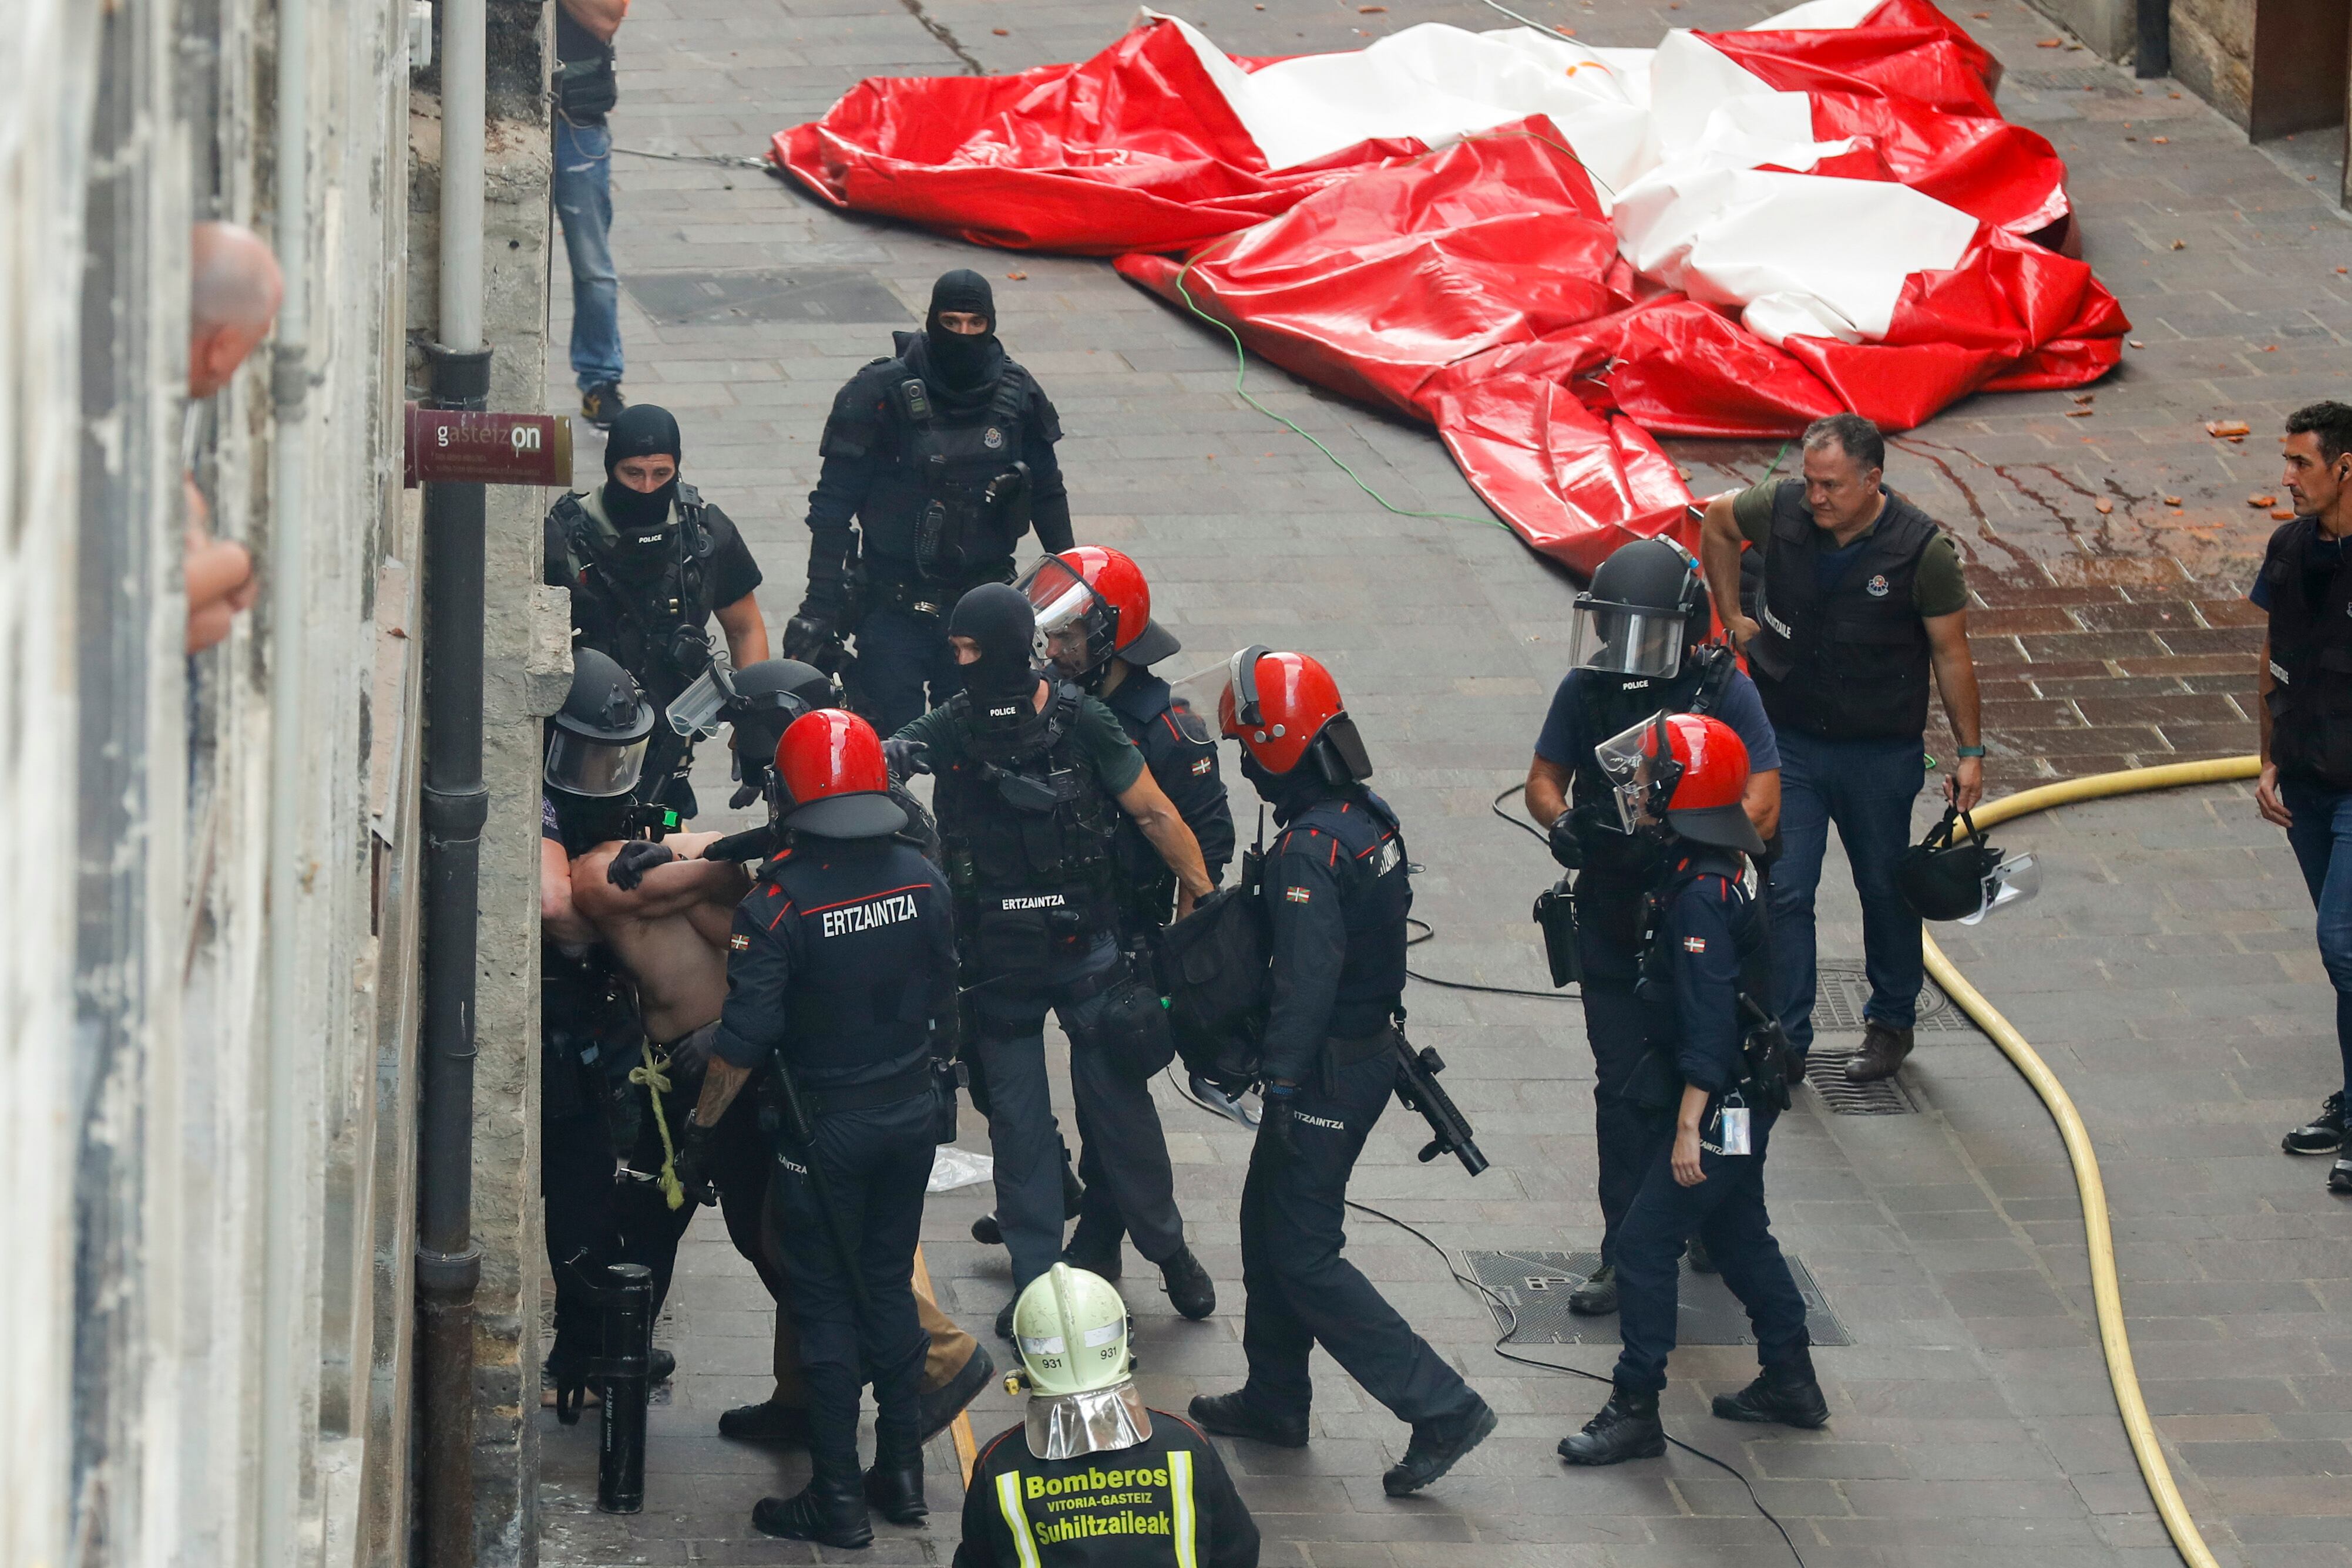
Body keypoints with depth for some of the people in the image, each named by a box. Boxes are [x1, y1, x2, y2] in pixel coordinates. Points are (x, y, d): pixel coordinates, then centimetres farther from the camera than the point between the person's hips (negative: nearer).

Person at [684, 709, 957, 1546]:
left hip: (825, 1129, -5)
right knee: (890, 1288, 18)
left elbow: (744, 1039, -20)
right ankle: (902, 1472, 23)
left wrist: (700, 1124, -8)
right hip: (912, 1115, 5)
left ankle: (838, 1498, 6)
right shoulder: (922, 880, -4)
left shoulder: (780, 903, -20)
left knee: (826, 1305, 3)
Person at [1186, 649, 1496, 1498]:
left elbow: (1306, 980, -27)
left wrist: (1279, 1082, -21)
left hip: (1328, 1070, -10)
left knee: (1304, 1256, -3)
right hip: (1371, 1042, 10)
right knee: (1268, 1221, 22)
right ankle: (1275, 1398, 34)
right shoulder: (1370, 817, 4)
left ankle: (1441, 1408, -6)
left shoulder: (1310, 850, -25)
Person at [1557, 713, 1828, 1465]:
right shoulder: (1703, 872, 6)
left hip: (1719, 1105, -10)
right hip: (1744, 1100, 10)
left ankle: (1634, 1410, -1)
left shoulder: (1700, 897, -25)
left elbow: (1708, 1025, -27)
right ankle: (1790, 1382, 31)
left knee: (1646, 1241, -5)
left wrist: (1689, 1128, -26)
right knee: (1738, 1234, 21)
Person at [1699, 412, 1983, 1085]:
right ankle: (1785, 1041, 3)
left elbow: (1951, 655, -7)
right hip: (1788, 740, 1)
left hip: (1881, 752, -1)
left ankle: (1891, 1023, 33)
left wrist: (1971, 752, -2)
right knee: (1783, 891, -4)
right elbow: (1718, 521, 12)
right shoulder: (1781, 510, -12)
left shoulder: (1923, 550, -17)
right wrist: (1733, 618, 10)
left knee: (1886, 889, 14)